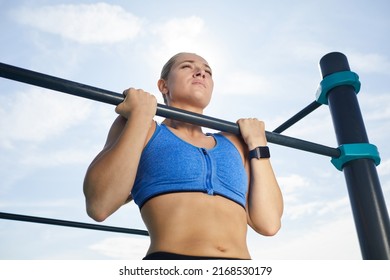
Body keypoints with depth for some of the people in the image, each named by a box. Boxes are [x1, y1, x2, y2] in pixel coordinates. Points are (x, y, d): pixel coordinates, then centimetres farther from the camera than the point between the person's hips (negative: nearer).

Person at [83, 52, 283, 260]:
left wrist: (257, 143, 13)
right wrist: (141, 115, -4)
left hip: (239, 265, 4)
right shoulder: (139, 128, 10)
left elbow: (268, 222, 10)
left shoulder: (233, 143, 19)